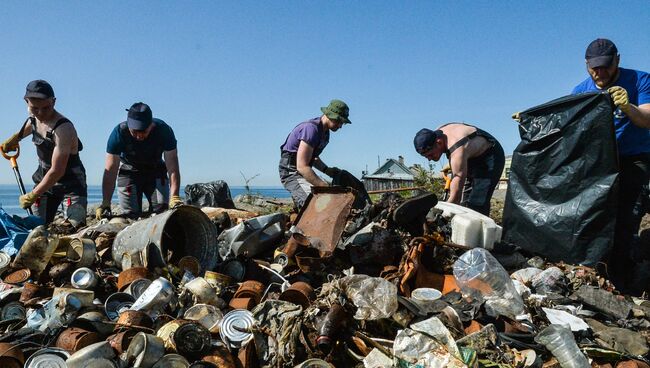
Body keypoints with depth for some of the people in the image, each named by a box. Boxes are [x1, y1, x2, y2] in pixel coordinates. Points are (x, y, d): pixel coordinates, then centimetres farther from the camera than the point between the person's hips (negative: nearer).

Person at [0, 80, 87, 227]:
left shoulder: (64, 128, -27)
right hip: (44, 181, 7)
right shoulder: (33, 119, -1)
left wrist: (31, 196, -22)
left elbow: (57, 171, -28)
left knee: (75, 227, -19)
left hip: (71, 183, -7)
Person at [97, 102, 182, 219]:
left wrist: (174, 197, -43)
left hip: (156, 171, 1)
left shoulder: (164, 130, -27)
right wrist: (105, 203, -37)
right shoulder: (119, 133, -27)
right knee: (131, 214, -10)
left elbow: (172, 166, -30)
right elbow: (110, 170, -28)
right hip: (129, 172, 0)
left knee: (162, 209, -14)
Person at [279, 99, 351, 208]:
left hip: (304, 172, 10)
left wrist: (328, 170, 4)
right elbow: (302, 167, -28)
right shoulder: (312, 129, -22)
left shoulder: (325, 132, 9)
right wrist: (325, 186, -31)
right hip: (292, 172, -10)